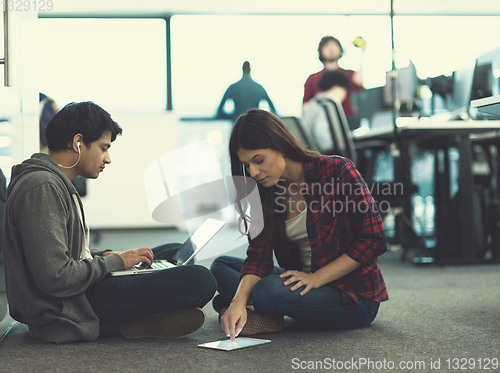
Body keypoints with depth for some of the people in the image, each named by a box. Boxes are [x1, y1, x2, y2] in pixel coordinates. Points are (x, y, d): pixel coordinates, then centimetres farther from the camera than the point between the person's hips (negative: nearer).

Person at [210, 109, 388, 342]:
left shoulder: (337, 171, -15)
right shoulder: (265, 194, 2)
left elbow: (374, 240, -16)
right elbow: (258, 256, -6)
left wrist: (316, 278, -21)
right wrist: (239, 301, -25)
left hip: (356, 297, -6)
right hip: (304, 282, 7)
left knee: (268, 292, -31)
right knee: (221, 266, 4)